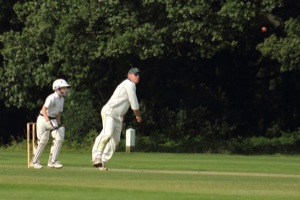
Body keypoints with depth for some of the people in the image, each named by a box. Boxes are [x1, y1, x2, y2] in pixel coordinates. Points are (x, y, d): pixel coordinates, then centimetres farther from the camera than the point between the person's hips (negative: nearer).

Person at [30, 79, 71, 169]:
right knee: (43, 140, -8)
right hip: (43, 119, -8)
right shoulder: (52, 98, -21)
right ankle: (34, 162, 7)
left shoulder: (62, 99, 7)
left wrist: (59, 125, 10)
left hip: (52, 120, 8)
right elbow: (44, 109, -31)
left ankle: (52, 161, -3)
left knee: (59, 138, -6)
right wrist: (48, 120, -44)